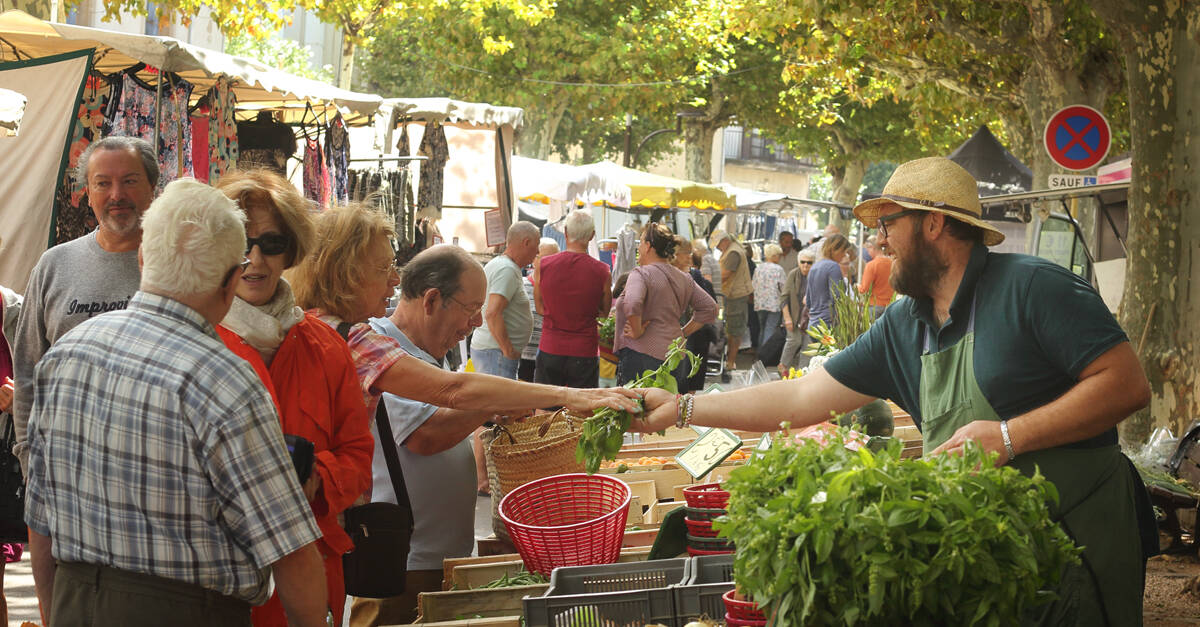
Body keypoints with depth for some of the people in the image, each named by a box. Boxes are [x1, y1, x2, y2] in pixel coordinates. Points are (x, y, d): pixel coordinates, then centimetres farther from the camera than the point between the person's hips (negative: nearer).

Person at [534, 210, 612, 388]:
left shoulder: (542, 265, -4)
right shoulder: (602, 271, -8)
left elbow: (541, 308, 5)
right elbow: (604, 311, 6)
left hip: (550, 352, 1)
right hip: (584, 353, -1)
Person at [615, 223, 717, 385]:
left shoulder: (640, 274, -8)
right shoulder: (684, 279, 15)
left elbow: (632, 304, -27)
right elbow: (710, 309, 19)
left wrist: (636, 332, -13)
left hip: (640, 355, -7)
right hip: (675, 357, 7)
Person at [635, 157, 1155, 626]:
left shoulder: (1031, 287, -12)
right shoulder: (901, 328, 9)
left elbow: (1127, 384, -17)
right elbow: (801, 400, 11)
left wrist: (1010, 436, -21)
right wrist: (682, 407, 7)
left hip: (1079, 540, -6)